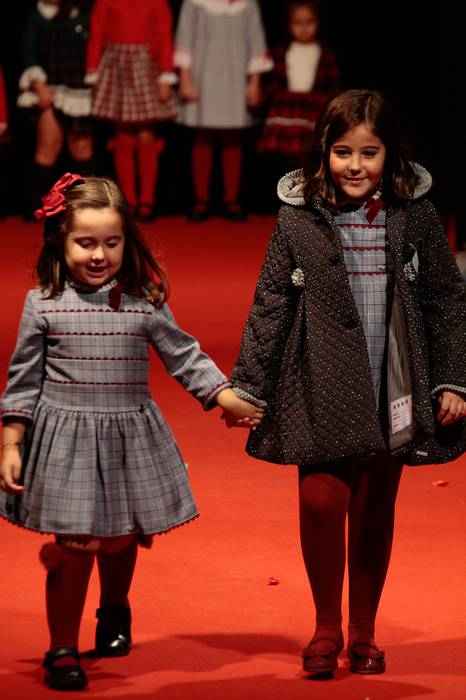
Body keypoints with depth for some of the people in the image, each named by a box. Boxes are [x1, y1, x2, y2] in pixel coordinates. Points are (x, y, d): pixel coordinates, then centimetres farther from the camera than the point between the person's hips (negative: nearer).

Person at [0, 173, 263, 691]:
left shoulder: (144, 302, -2)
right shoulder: (43, 304, -5)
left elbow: (184, 357, 7)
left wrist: (229, 398, 0)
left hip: (129, 439, 2)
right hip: (66, 439, -2)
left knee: (123, 538, 15)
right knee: (74, 545, -6)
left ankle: (114, 611, 46)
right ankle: (62, 651, 8)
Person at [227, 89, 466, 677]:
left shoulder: (415, 216, 0)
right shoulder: (299, 218, -2)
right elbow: (270, 308, 2)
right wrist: (248, 387, 1)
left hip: (392, 395, 1)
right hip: (322, 391, -1)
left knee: (375, 512, 8)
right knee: (321, 501, -11)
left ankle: (363, 633, 23)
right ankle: (326, 627, 8)